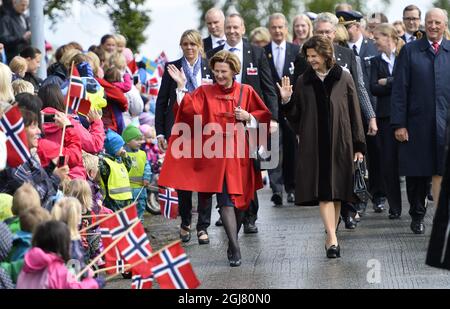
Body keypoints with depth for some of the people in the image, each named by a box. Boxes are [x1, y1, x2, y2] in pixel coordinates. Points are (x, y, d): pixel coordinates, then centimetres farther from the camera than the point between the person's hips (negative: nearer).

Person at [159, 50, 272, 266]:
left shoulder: (246, 92, 6)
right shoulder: (205, 92, 4)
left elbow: (264, 116, 11)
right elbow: (189, 108, -12)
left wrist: (248, 117, -7)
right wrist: (181, 87, -23)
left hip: (239, 153, 2)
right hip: (216, 154, -2)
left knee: (239, 200, 9)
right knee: (225, 199, -13)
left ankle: (233, 242, 28)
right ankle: (234, 247, -15)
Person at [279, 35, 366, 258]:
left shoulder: (344, 79, 2)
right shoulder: (303, 82, 6)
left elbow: (354, 113, 3)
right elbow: (296, 117, 9)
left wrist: (358, 146, 0)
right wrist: (287, 101, -11)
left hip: (340, 144, 0)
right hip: (315, 145, 0)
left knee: (337, 192, 5)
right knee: (324, 192, -9)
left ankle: (331, 238, 16)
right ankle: (333, 239, -16)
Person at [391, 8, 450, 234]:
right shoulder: (409, 51, 4)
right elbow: (399, 90, 1)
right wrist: (399, 124, -5)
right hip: (417, 124, 0)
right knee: (416, 173, 7)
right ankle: (417, 216, 22)